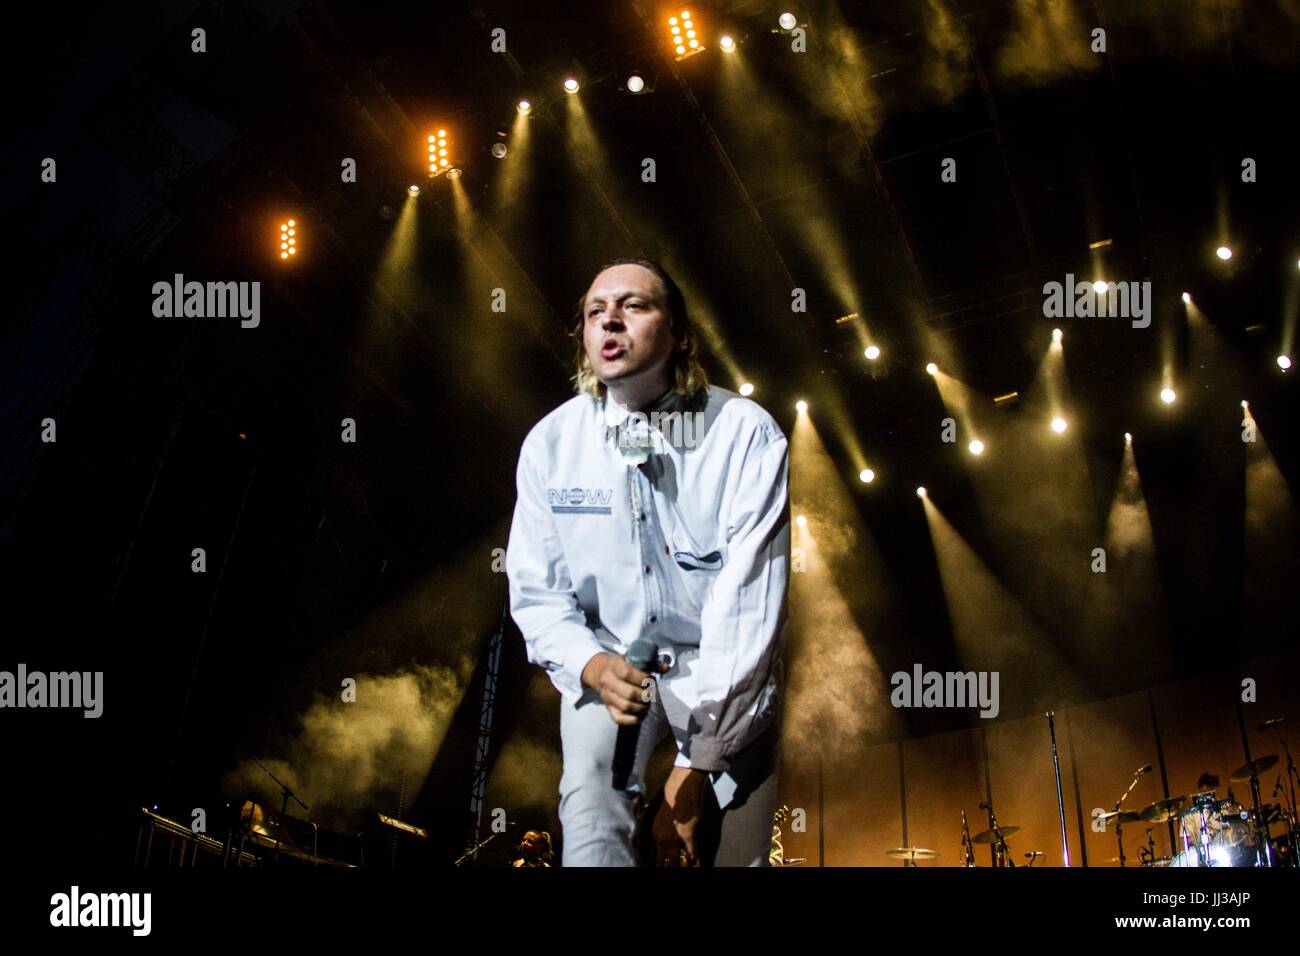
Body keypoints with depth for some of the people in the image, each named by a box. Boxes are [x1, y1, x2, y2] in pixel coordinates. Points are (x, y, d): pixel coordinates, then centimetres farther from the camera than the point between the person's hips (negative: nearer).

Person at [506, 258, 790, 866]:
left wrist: (693, 766, -24)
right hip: (610, 660, 1)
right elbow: (537, 592, -4)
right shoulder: (550, 443, -8)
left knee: (738, 852, 1)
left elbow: (747, 600, -22)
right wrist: (593, 666, -26)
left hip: (725, 671, 0)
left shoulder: (747, 434, -19)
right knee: (593, 824, -23)